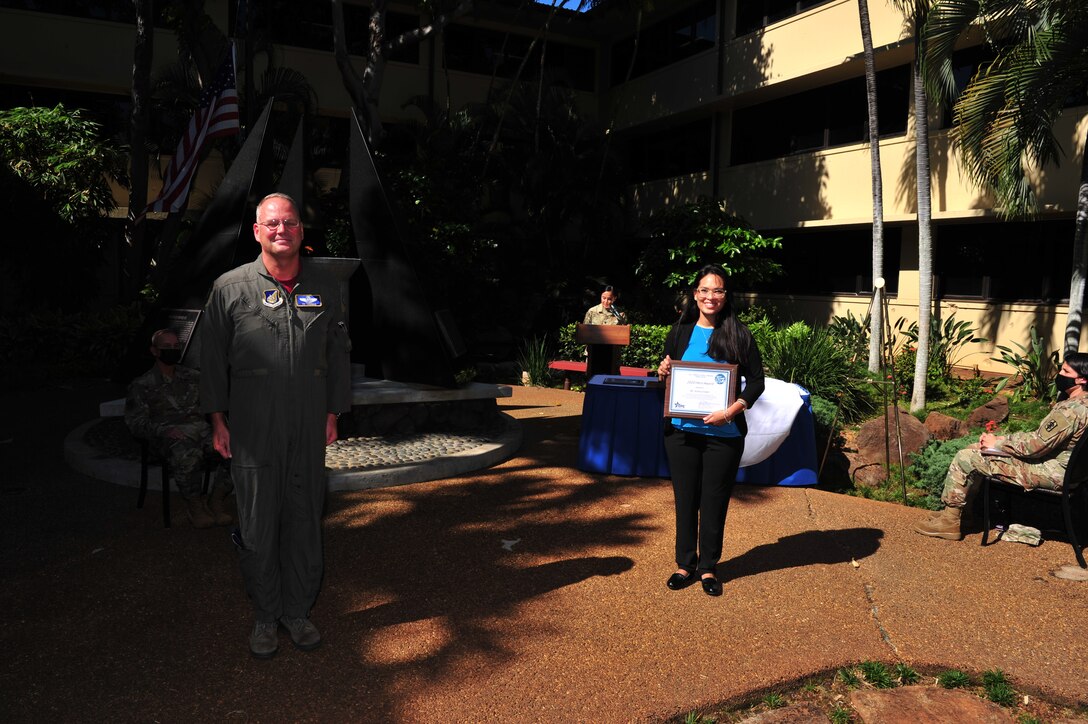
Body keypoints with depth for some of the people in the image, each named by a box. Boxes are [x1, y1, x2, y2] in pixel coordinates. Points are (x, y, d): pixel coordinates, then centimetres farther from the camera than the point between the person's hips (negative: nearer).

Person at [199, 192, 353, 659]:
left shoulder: (325, 288, 7)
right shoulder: (230, 288, 0)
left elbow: (339, 353, 12)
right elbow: (212, 358, 3)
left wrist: (333, 412, 9)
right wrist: (218, 419, 1)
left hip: (309, 430, 2)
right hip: (252, 432, -2)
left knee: (304, 521, 10)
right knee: (257, 525, 6)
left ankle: (299, 611, 26)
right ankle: (265, 617, 23)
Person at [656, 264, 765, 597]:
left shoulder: (739, 335, -3)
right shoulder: (680, 332, 5)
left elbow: (756, 381, -3)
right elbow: (666, 376, 15)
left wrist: (731, 411, -16)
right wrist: (662, 372, -8)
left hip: (724, 434, -2)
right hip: (682, 431, 2)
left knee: (715, 502, 8)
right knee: (685, 499, 10)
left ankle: (708, 567, 23)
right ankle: (685, 564, 24)